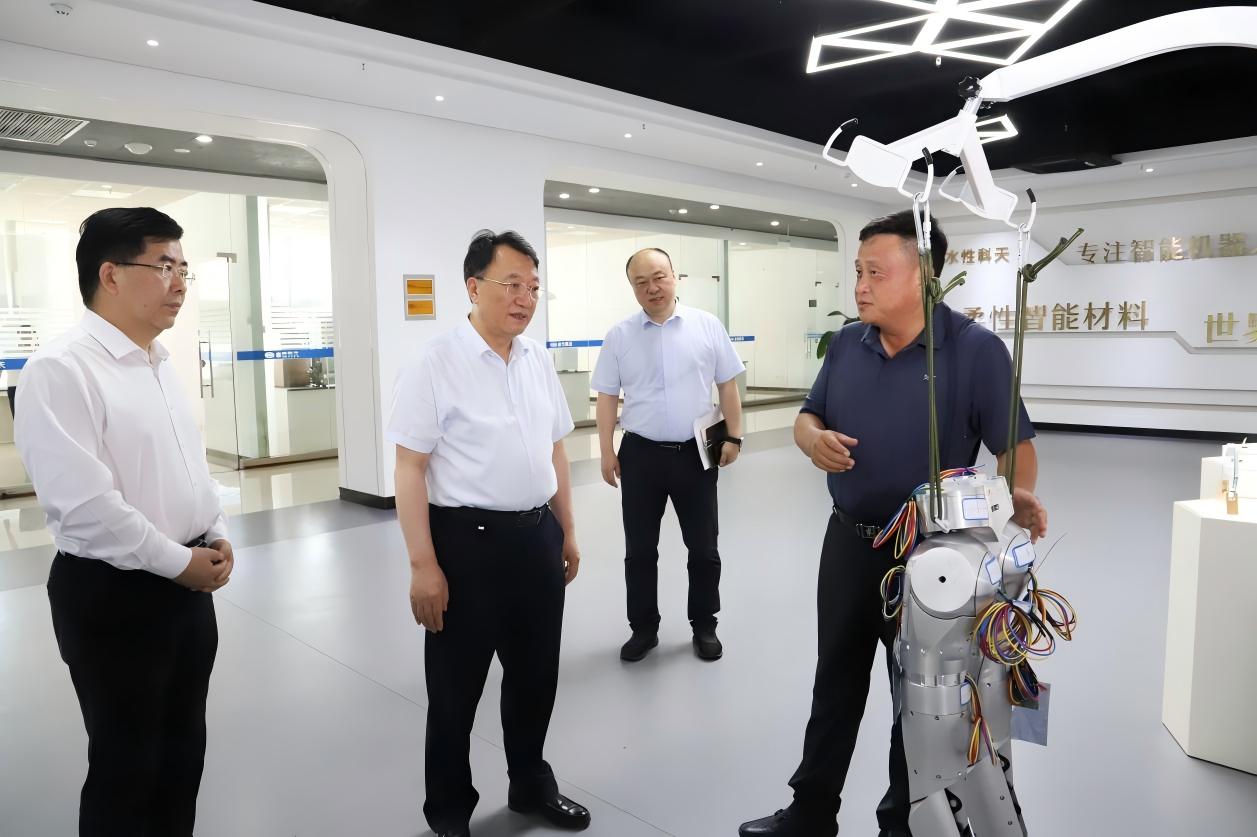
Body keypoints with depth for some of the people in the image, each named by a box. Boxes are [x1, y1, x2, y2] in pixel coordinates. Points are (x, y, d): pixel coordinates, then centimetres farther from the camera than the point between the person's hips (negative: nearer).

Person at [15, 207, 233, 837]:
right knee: (126, 762, 9)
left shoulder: (160, 364, 8)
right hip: (111, 592, -7)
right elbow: (84, 506, -23)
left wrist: (216, 536, 1)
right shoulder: (60, 370, -18)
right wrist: (179, 561, -15)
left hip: (187, 581, 8)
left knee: (183, 746, 20)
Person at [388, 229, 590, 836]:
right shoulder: (435, 363, -13)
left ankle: (531, 783, 44)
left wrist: (567, 531, 16)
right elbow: (409, 469, -14)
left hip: (537, 536, 6)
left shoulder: (538, 359, 6)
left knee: (536, 673, 20)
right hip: (467, 540, -5)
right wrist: (423, 564, -16)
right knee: (457, 687, 12)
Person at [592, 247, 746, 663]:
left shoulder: (708, 326, -1)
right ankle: (643, 627, 26)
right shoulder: (619, 335, 1)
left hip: (697, 454, 0)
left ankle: (704, 625, 28)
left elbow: (727, 386, 3)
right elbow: (608, 397, 3)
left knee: (703, 547, 10)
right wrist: (607, 451, 0)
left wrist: (734, 437, -1)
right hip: (641, 455, 1)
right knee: (639, 549, 10)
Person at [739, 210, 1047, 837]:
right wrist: (813, 438, -14)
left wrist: (1018, 493, -32)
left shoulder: (975, 349, -13)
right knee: (835, 683, 18)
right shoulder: (846, 344, 2)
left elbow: (1015, 445, -11)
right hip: (848, 542, 5)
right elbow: (807, 417, 9)